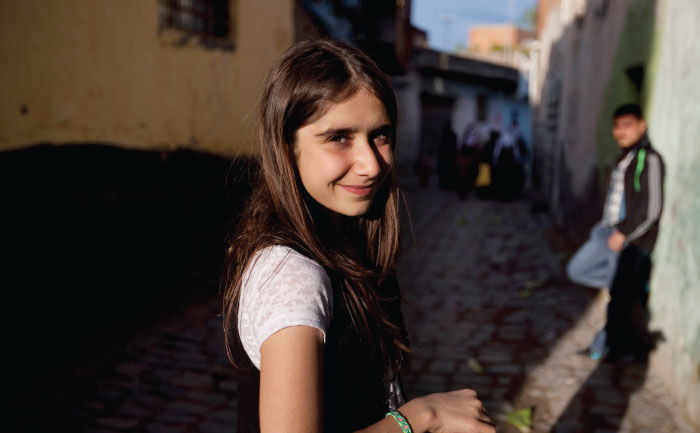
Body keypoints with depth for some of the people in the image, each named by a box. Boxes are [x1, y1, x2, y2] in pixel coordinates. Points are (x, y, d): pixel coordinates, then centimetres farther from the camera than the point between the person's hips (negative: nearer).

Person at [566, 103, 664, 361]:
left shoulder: (649, 160, -15)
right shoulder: (624, 158, 11)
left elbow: (651, 209, -20)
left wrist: (624, 233, -17)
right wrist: (608, 227, 13)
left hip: (632, 240, -9)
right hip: (609, 231, 9)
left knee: (619, 297, 0)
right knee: (577, 270, 14)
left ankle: (613, 345, 19)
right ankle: (634, 282, 19)